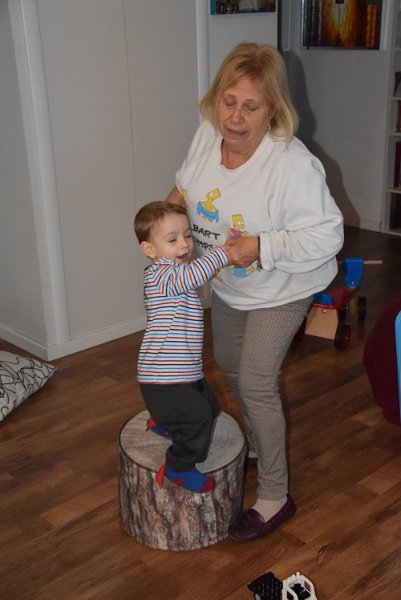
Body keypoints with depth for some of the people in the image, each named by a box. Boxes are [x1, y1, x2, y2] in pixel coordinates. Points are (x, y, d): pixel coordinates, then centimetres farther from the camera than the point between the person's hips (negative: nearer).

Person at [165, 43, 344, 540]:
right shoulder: (208, 135, -14)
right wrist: (170, 209, -13)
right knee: (228, 363, 22)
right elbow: (185, 185, 7)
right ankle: (258, 444, 49)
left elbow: (326, 235, -29)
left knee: (255, 382, -7)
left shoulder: (293, 164, -33)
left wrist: (262, 247, -38)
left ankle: (275, 497, 12)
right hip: (227, 282, 8)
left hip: (279, 291, -7)